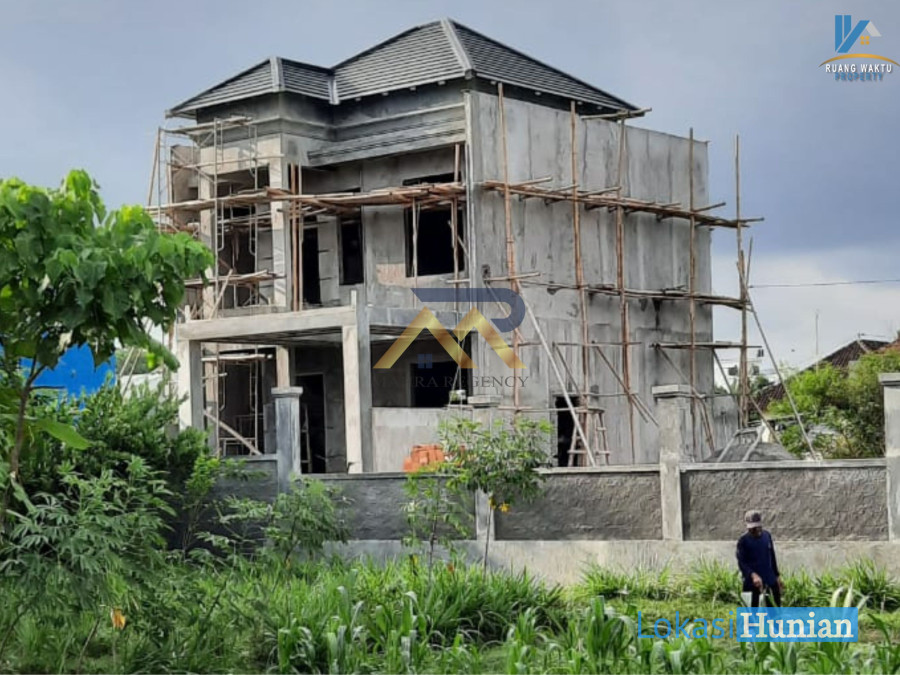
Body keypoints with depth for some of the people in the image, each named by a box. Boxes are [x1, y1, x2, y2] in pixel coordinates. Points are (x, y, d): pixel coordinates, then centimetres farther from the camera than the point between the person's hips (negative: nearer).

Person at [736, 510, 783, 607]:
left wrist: (777, 576, 16)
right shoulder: (743, 540, -11)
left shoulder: (767, 536, 5)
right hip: (752, 582, -5)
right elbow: (741, 562, -17)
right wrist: (753, 575, -34)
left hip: (770, 580, 5)